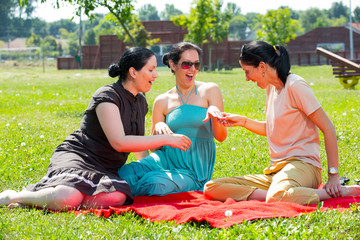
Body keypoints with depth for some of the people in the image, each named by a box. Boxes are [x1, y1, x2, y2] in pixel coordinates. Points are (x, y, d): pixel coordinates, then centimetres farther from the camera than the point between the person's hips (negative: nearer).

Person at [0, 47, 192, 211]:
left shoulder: (141, 102, 15)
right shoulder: (107, 96, -12)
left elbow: (138, 141, 32)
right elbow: (119, 143, -22)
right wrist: (166, 139, -18)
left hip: (105, 171, 7)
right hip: (77, 157, -7)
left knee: (117, 197, -31)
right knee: (68, 198, -39)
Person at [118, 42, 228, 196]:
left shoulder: (209, 91, 2)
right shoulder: (162, 101, 9)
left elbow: (221, 137, -5)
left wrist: (214, 115, -26)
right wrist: (158, 128, -10)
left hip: (193, 171, -2)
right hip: (165, 159, 2)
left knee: (154, 182, -33)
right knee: (124, 174, -30)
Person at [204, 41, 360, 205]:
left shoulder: (295, 85, -8)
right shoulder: (271, 87, 17)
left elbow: (328, 128, -11)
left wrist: (333, 177, -15)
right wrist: (243, 121, 19)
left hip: (302, 164, -8)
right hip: (276, 170, 8)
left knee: (276, 198, -43)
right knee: (211, 188, -11)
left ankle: (338, 192, -20)